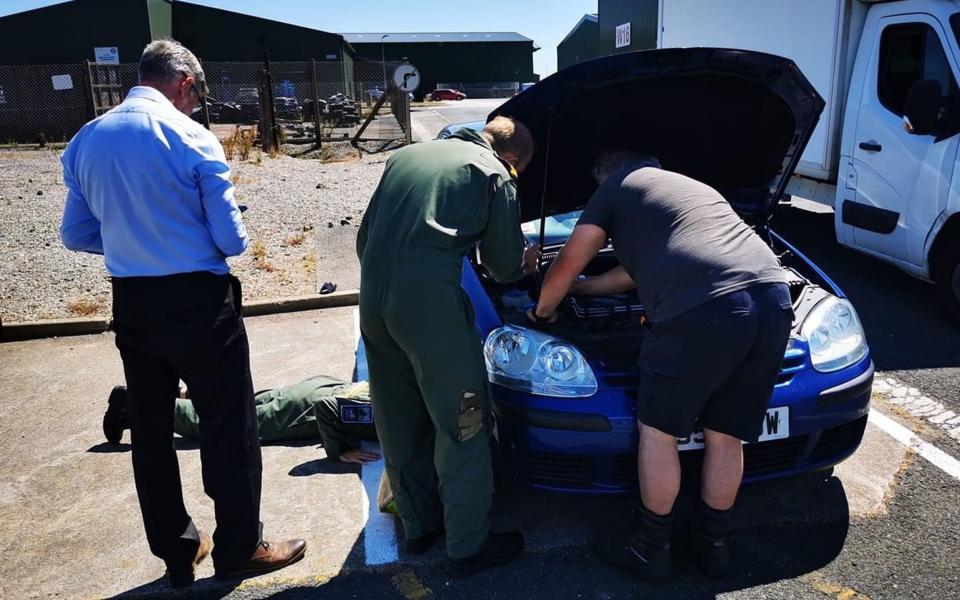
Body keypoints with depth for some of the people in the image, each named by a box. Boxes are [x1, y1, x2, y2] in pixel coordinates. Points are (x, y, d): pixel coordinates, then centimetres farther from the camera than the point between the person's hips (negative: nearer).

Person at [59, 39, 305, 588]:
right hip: (199, 302, -5)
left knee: (150, 429, 15)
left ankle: (176, 552, 29)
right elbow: (233, 239, -12)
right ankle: (238, 548, 21)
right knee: (229, 426, 8)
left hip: (132, 305, 6)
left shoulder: (84, 141, 4)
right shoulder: (192, 138, -13)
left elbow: (75, 235, 10)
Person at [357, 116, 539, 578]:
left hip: (373, 297, 7)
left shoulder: (405, 155, 23)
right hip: (429, 300, -6)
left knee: (400, 422, 19)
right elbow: (504, 266, 10)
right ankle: (468, 547, 18)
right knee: (461, 424, 7)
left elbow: (365, 236, 21)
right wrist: (525, 259, 32)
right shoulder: (493, 175, 6)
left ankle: (419, 526, 34)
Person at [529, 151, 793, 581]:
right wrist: (581, 288, 54)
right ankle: (714, 545, 35)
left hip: (704, 309, -7)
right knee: (725, 436, 20)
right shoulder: (695, 188, 38)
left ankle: (650, 549, 25)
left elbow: (567, 266, 18)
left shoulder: (617, 188, 18)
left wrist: (543, 310, 37)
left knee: (658, 431, 11)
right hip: (773, 302, 8)